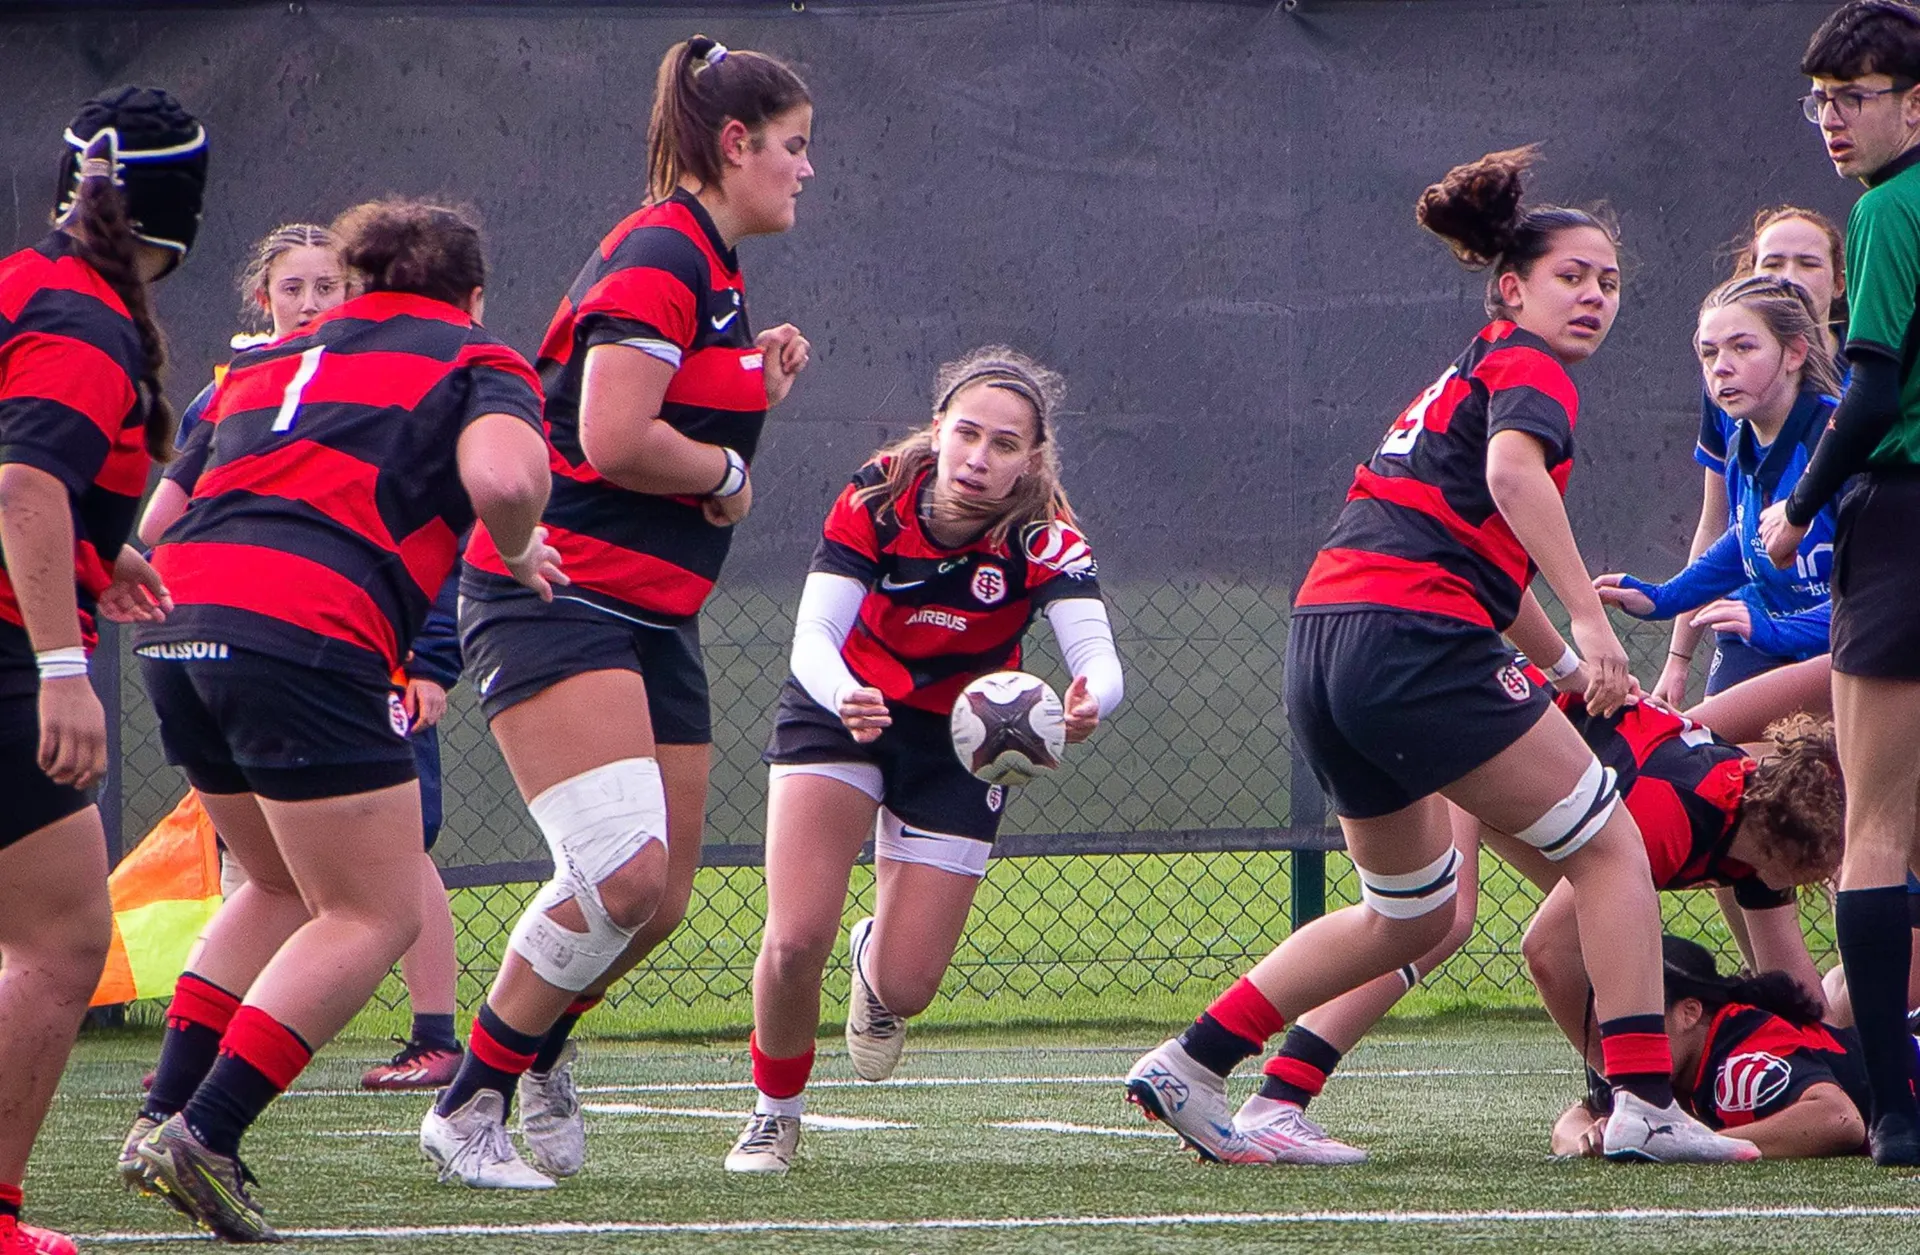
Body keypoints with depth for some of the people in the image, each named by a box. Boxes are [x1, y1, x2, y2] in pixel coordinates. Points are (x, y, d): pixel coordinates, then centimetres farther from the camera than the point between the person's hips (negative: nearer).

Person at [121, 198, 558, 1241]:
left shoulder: (272, 361, 28)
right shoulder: (477, 364, 11)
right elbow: (502, 477, -11)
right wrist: (519, 550, 7)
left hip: (179, 632, 7)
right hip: (305, 633, -7)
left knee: (284, 887, 25)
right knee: (376, 914, 0)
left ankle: (164, 1114, 16)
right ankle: (205, 1138, -13)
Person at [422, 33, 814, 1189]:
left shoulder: (712, 270, 18)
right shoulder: (658, 257, -13)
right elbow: (615, 440, -23)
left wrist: (760, 384, 10)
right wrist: (726, 470, -7)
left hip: (652, 616, 10)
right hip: (559, 598, -10)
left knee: (661, 898, 6)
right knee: (621, 871, -20)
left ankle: (541, 1043, 32)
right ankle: (469, 1108, -7)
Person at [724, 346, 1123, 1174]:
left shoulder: (1045, 539, -24)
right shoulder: (875, 499, -23)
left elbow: (1098, 655, -38)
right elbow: (813, 633, -30)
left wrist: (1088, 703, -63)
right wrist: (842, 697, -54)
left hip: (959, 743, 1)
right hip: (842, 710, -1)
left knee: (904, 989, -5)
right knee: (794, 942, -19)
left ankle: (874, 957, 36)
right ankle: (774, 1107, 11)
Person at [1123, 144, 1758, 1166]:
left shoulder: (1464, 377, 30)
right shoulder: (1528, 367, 1)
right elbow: (1512, 470, -21)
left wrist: (1566, 664, 49)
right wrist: (1589, 619, -26)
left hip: (1322, 640, 9)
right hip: (1413, 635, -9)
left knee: (1412, 911, 22)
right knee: (1609, 845, 1)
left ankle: (1189, 1065, 17)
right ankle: (1643, 1105, -7)